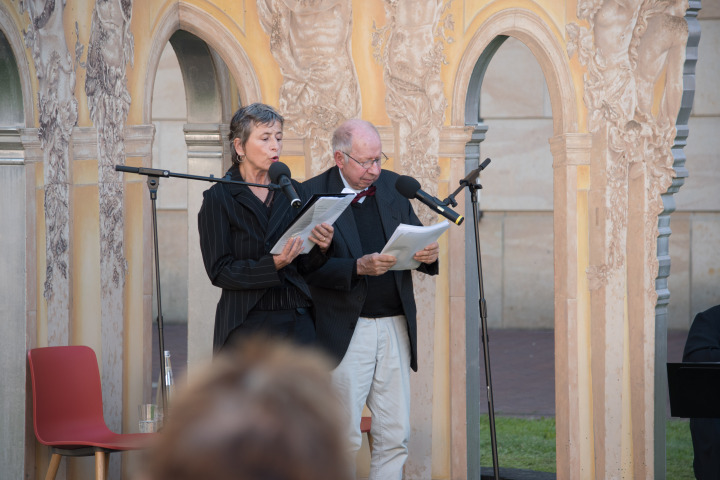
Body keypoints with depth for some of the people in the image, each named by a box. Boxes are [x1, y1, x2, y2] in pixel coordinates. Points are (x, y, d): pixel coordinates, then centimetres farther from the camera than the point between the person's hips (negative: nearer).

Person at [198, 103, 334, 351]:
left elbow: (303, 265, 12)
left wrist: (320, 248, -10)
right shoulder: (219, 198, -1)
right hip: (247, 322, -4)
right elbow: (219, 271, -7)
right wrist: (272, 265, -19)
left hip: (297, 320, 4)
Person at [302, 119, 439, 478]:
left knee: (394, 435, 4)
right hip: (345, 330, -5)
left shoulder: (392, 186, 10)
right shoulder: (313, 194, -6)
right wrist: (359, 267, -26)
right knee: (345, 437, -1)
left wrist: (427, 255, -11)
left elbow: (413, 242, 13)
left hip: (395, 326, 5)